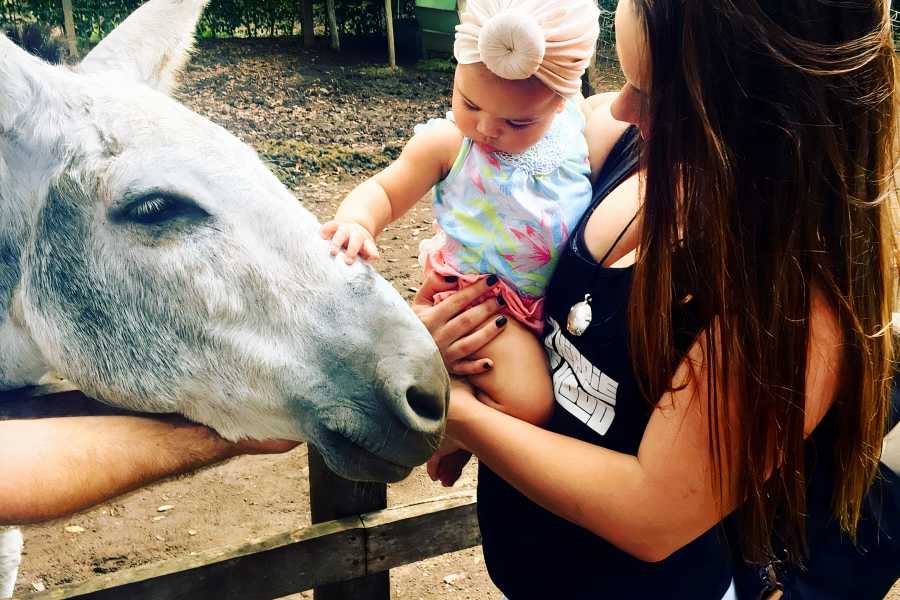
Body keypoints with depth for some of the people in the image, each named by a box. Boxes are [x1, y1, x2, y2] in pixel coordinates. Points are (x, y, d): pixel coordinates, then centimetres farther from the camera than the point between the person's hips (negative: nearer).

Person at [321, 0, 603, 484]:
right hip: (484, 296, -5)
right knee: (529, 406, -23)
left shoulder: (579, 127, -3)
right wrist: (356, 221, -28)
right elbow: (385, 192, -9)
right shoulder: (447, 143, -12)